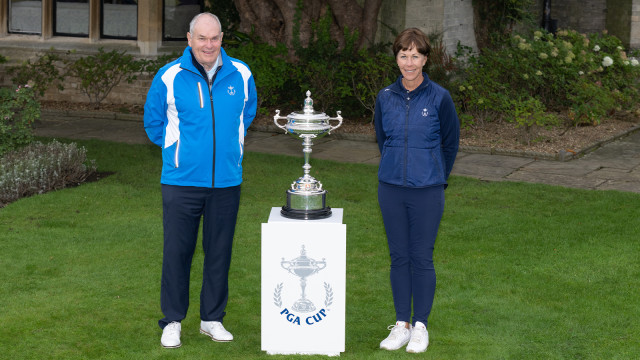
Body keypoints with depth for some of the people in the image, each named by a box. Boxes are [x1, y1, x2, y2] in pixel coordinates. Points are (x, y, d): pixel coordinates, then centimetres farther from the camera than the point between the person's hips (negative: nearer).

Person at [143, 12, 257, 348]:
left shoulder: (241, 75, 2)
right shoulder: (169, 77, -5)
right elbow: (153, 121, 10)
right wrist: (176, 149, 11)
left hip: (226, 181, 2)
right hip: (182, 180, -2)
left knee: (219, 252, 9)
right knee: (177, 251, 1)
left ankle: (212, 319, 22)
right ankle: (172, 321, 14)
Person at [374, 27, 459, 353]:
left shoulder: (439, 98, -7)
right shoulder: (385, 98, 2)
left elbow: (451, 143, 4)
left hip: (427, 192, -3)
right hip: (391, 189, 3)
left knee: (422, 258, 3)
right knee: (399, 256, 10)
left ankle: (420, 326, 16)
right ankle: (401, 324, 20)